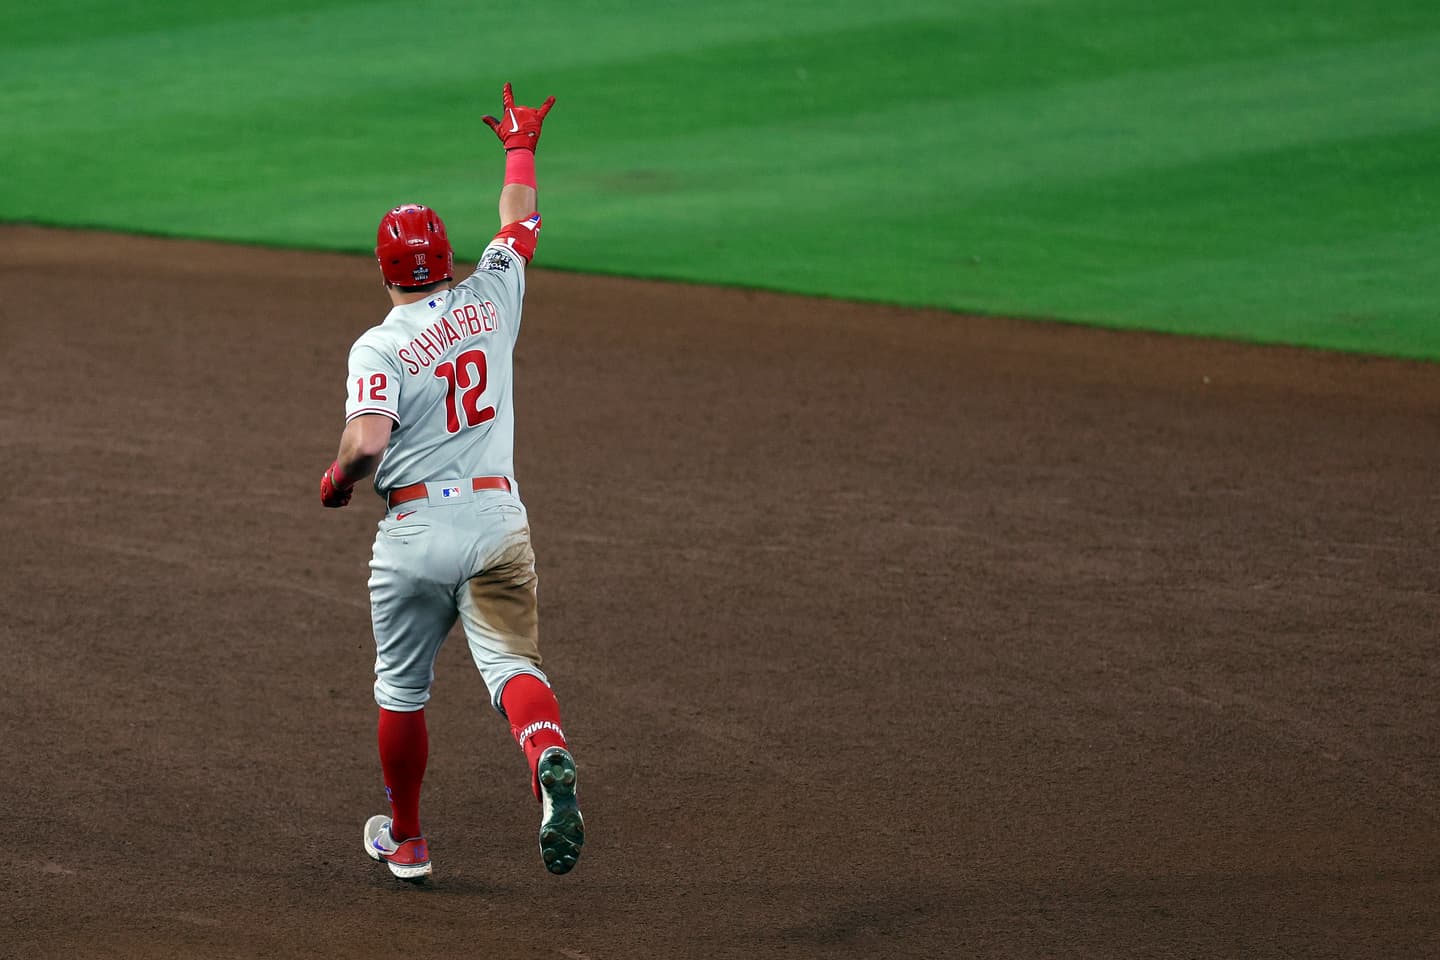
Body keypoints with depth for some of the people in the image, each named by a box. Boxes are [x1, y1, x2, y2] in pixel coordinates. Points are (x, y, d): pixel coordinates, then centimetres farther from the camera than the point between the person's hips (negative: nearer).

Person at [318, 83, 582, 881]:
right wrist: (520, 146, 38)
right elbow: (521, 223, 23)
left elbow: (366, 442, -22)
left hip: (414, 529, -2)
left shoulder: (379, 346, -7)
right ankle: (551, 762, -40)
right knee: (512, 663, -7)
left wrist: (336, 480, -1)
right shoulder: (488, 301, 5)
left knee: (402, 688, 14)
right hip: (497, 521, 2)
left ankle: (405, 840, 26)